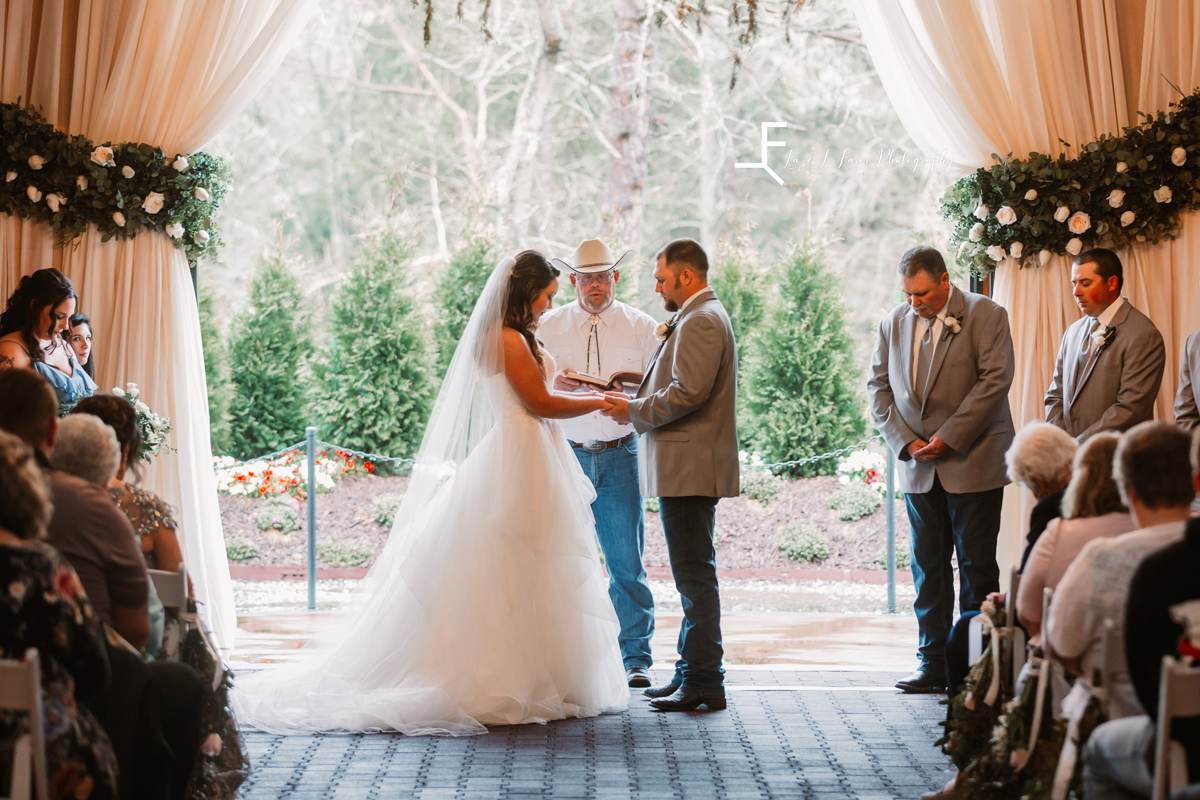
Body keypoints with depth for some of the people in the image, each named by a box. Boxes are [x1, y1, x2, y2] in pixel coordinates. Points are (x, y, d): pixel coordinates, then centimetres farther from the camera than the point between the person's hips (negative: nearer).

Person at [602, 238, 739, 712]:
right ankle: (693, 674, 20)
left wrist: (635, 410, -11)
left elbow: (688, 393, -23)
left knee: (695, 575, -8)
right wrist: (636, 401, 9)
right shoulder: (700, 317, 20)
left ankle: (704, 684, -5)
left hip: (690, 468, -11)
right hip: (690, 467, 11)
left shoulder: (700, 321, -14)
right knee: (692, 574, 14)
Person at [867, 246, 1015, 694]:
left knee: (976, 566, 0)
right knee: (927, 567, 6)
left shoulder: (985, 316, -6)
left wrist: (949, 437, -17)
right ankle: (934, 664, 12)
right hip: (919, 468, 5)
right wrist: (905, 441, -5)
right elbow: (878, 387, 9)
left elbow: (995, 380, -13)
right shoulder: (894, 324, 8)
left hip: (973, 463, -5)